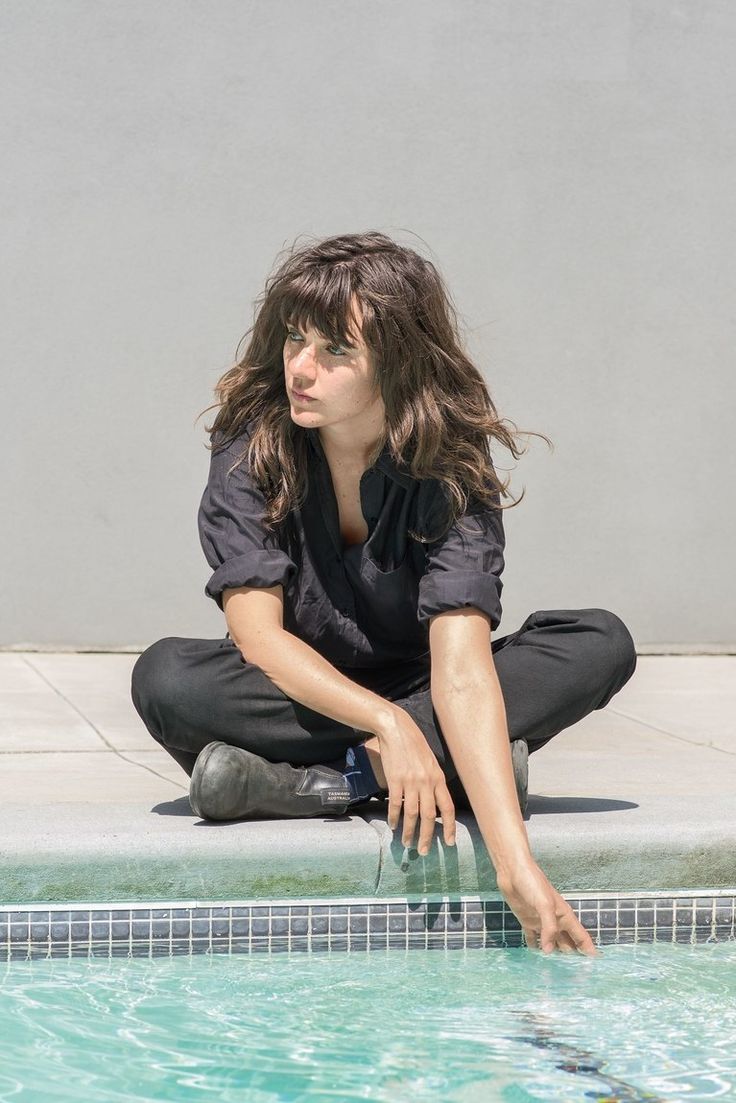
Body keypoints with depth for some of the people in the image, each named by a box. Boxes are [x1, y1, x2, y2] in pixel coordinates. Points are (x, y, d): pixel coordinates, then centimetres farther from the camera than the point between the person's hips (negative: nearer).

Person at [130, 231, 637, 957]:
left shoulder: (450, 469, -19)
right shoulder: (252, 449, -16)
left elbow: (461, 665, -30)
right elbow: (258, 633, -22)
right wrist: (385, 726, -39)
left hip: (412, 697, 1)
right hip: (297, 698, -1)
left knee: (601, 644, -23)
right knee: (165, 678, -32)